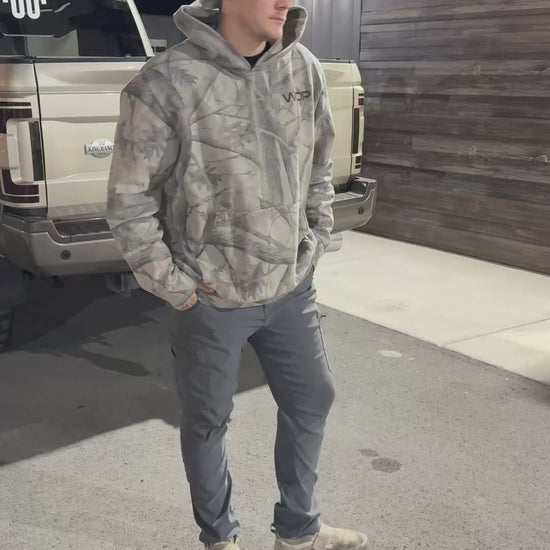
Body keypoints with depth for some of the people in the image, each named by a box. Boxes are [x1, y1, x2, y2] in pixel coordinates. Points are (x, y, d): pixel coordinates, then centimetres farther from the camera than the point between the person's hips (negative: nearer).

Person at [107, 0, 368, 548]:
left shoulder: (303, 68, -1)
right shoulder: (167, 82, -17)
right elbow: (129, 199, -12)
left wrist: (316, 243, 9)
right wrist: (172, 284, -11)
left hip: (291, 288, 6)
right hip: (210, 299, -5)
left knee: (312, 399, 17)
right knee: (208, 422, 13)